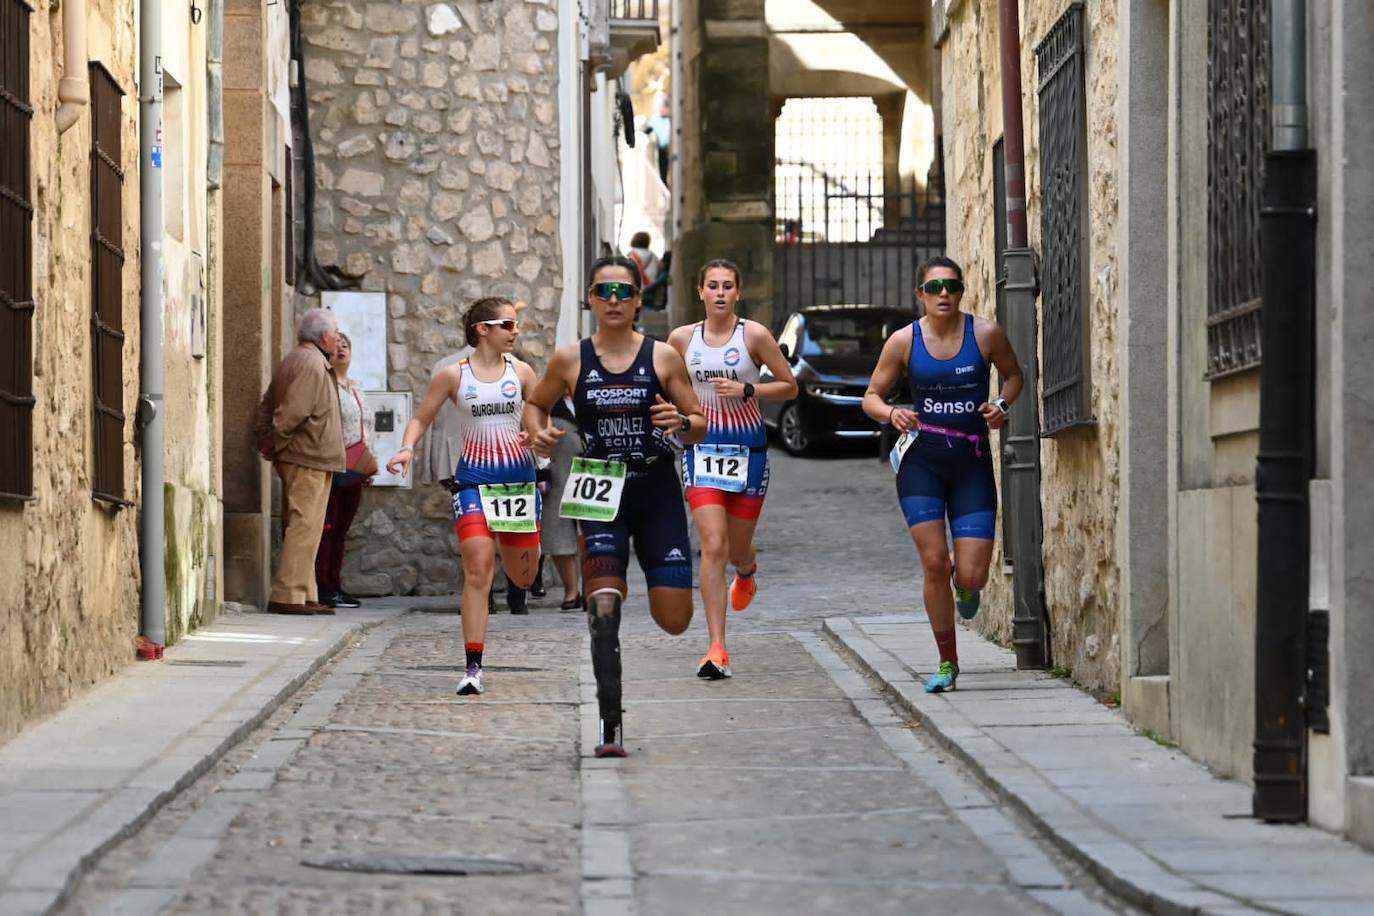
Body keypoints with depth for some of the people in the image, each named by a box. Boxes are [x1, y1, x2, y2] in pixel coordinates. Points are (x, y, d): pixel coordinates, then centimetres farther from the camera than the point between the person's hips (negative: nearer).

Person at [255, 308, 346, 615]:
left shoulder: (293, 360, 19)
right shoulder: (313, 364, -14)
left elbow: (267, 404, 19)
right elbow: (293, 411, -22)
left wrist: (266, 442, 12)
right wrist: (275, 444, -11)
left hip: (295, 460, 11)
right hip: (310, 458, -11)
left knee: (302, 528, 12)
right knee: (304, 527, -10)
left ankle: (305, 595, 16)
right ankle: (287, 595, -12)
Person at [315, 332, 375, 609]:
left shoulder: (355, 389, 22)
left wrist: (367, 466, 23)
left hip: (354, 470, 8)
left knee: (341, 527, 9)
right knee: (327, 526, -10)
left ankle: (334, 584, 12)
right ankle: (323, 586, -11)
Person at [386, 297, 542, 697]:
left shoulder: (521, 371, 4)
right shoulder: (454, 375, 0)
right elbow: (421, 418, 7)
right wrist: (406, 448, -13)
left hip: (518, 475, 2)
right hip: (474, 478, -2)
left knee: (522, 575, 11)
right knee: (477, 570, -14)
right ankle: (473, 667, -12)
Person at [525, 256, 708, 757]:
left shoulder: (663, 357, 0)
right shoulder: (570, 359, 2)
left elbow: (701, 424, 5)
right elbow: (535, 403, 19)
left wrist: (680, 423, -17)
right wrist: (538, 433, -2)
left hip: (657, 491, 0)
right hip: (601, 493, 0)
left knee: (675, 620, -3)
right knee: (604, 607, -16)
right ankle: (610, 727, -10)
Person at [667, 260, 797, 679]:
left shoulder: (754, 334, -5)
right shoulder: (682, 338, 2)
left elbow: (790, 386, -1)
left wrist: (747, 390, -14)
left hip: (747, 448, 0)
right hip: (702, 447, 0)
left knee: (738, 548, 11)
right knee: (713, 546, -13)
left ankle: (746, 574, 53)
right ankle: (717, 649, -14)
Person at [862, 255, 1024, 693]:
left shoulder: (986, 334, -2)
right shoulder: (904, 341, -1)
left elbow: (1013, 375, 15)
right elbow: (872, 395, 7)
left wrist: (1003, 405, -5)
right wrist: (891, 414, -14)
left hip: (972, 464, 0)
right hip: (921, 463, 0)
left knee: (971, 576, -7)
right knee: (934, 563, -9)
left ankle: (965, 585, 34)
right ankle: (947, 663, 7)